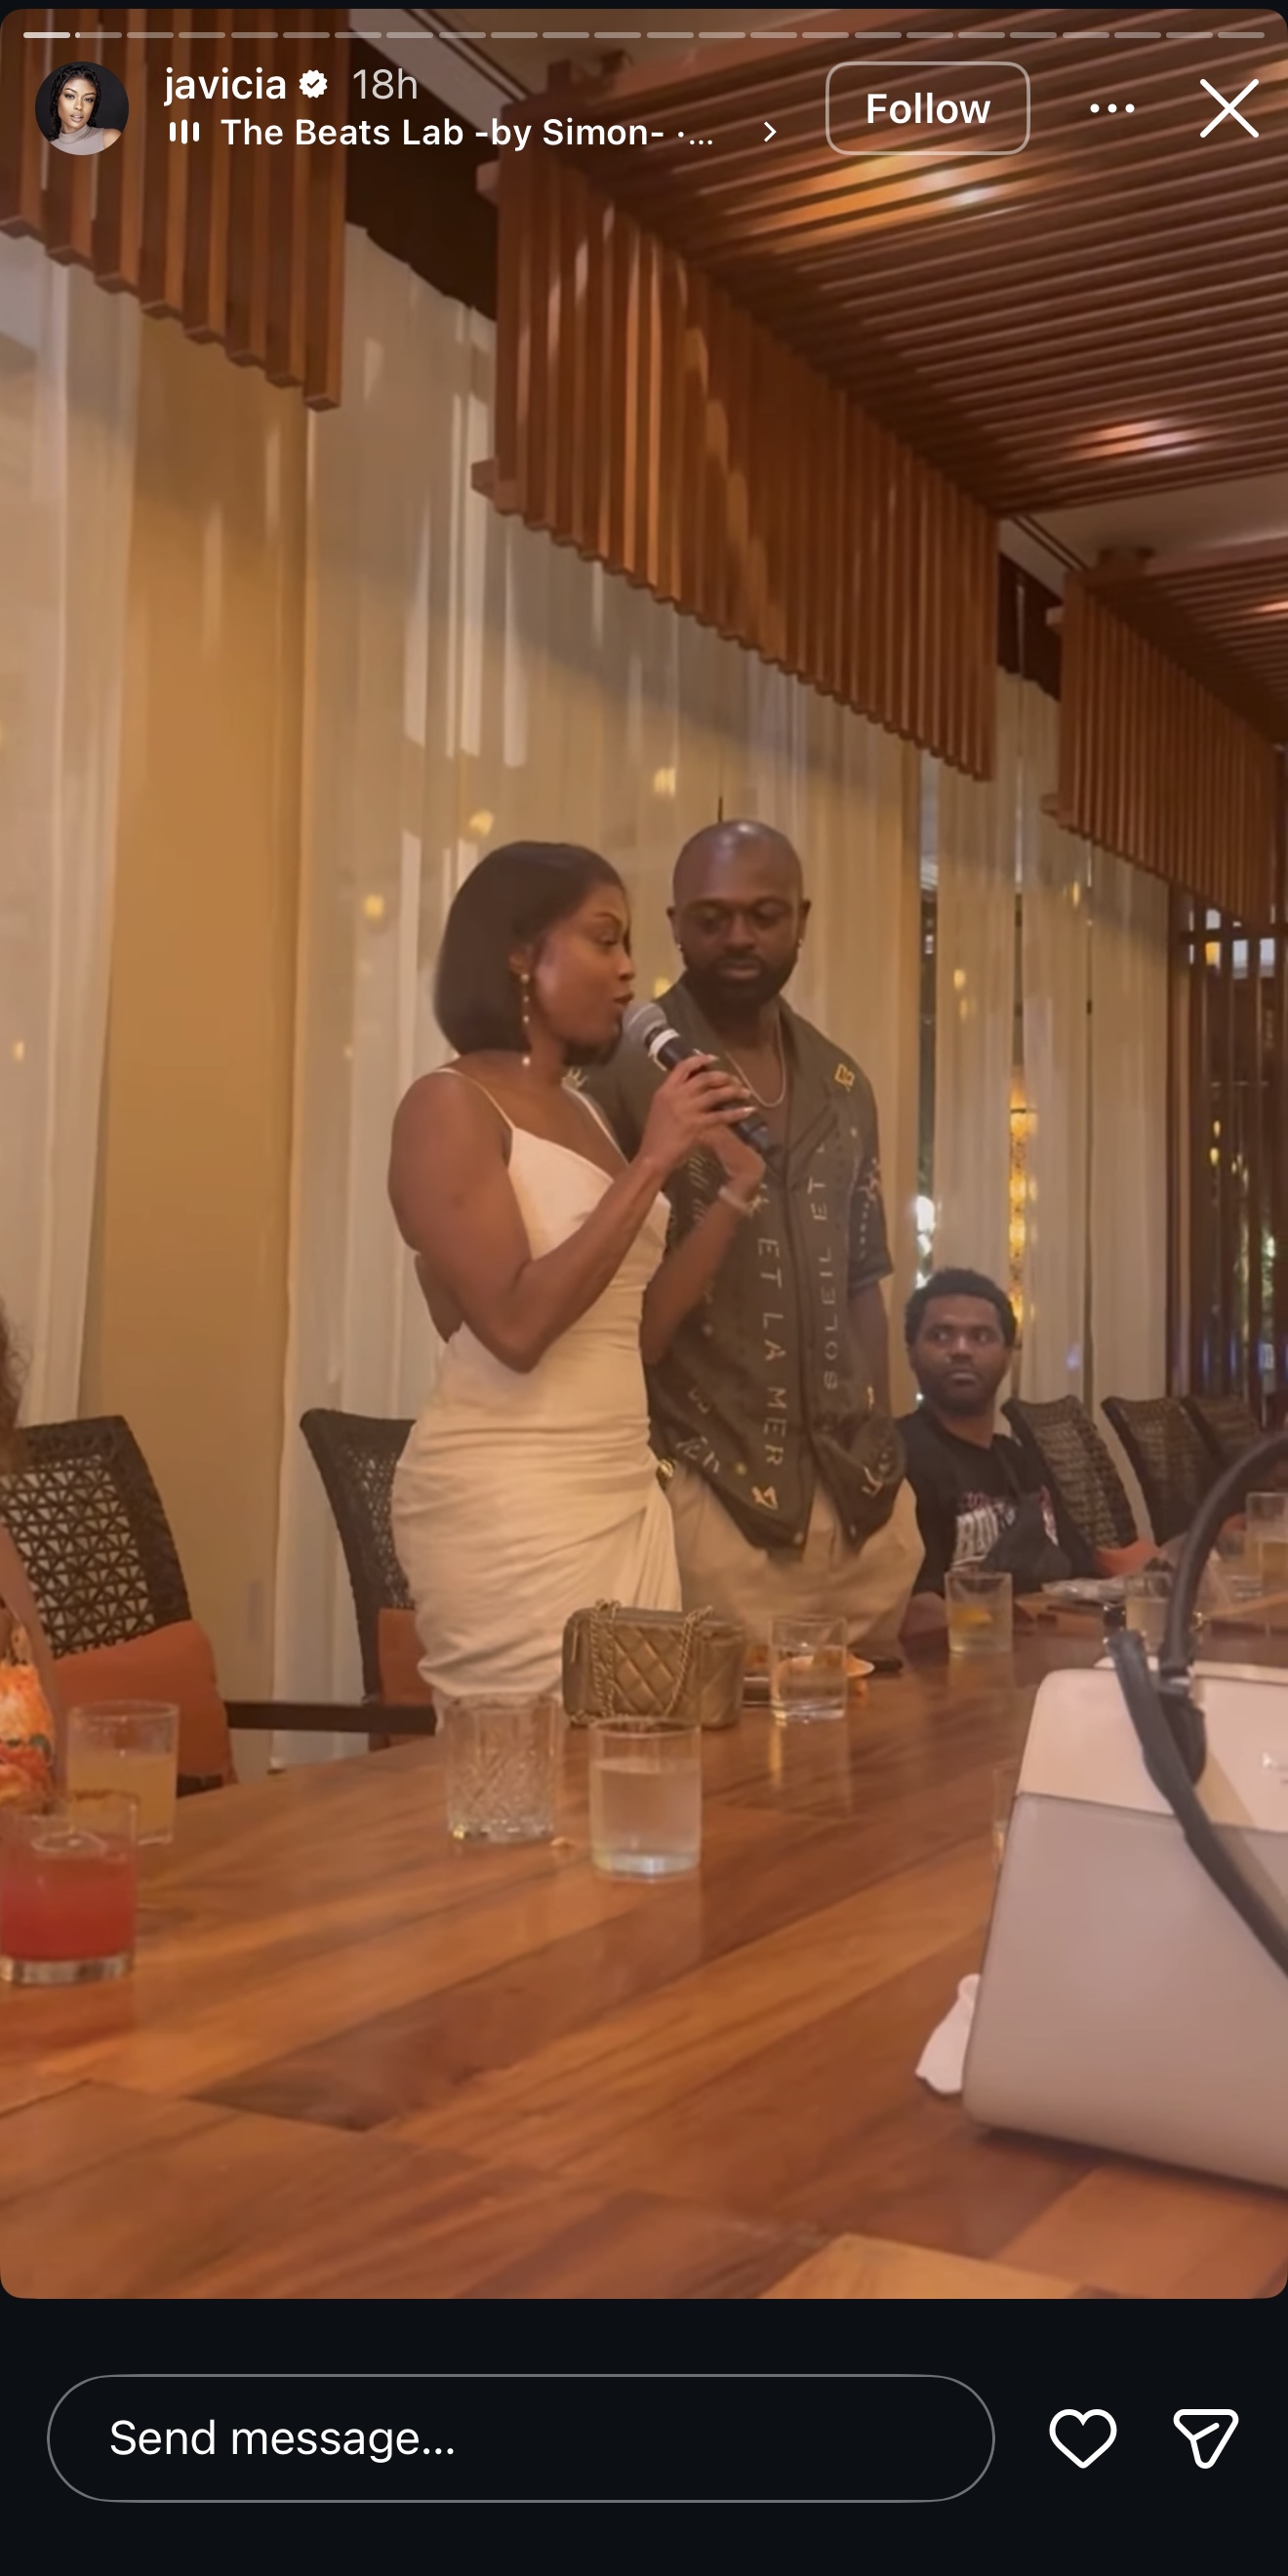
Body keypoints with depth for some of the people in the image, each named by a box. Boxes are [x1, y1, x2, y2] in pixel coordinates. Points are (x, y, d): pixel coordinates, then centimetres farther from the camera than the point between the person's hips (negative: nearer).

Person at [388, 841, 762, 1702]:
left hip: (625, 1494, 7)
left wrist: (736, 1188, 9)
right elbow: (516, 1325, -20)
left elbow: (632, 1330, 13)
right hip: (507, 1502, -7)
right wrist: (651, 1165, -17)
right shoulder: (450, 1104, -8)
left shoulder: (582, 1115, 14)